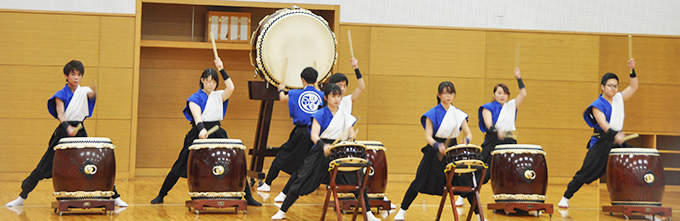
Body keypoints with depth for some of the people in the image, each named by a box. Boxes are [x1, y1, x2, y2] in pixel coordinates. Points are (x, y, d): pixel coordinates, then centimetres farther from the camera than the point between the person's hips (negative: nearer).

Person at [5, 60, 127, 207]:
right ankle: (22, 197, 6)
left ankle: (115, 197, 9)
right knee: (43, 166, -2)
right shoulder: (61, 95, -1)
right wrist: (68, 128, -34)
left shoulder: (84, 91, 6)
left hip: (80, 131, 2)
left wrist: (94, 92, -44)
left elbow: (92, 95, -19)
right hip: (63, 132, -2)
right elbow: (60, 114, -14)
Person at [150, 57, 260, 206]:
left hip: (217, 134, 3)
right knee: (180, 167, -2)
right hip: (198, 134, -3)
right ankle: (161, 195, 10)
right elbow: (197, 115, -18)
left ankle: (248, 197, 2)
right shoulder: (195, 98, -1)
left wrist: (222, 70, -8)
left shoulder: (219, 96, 11)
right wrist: (201, 129, -37)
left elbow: (231, 88, -9)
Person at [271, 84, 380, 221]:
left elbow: (352, 137, 9)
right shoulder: (320, 114, -5)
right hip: (321, 153, -3)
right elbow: (314, 135, -16)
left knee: (357, 183, -4)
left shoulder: (346, 116, 8)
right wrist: (323, 145, -36)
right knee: (301, 182, -3)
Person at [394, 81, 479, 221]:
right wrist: (437, 146, -33)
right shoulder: (433, 114, -6)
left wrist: (466, 140, -22)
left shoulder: (459, 114, 4)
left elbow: (469, 134, 3)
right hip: (434, 153, -3)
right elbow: (428, 136, -12)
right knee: (420, 181, 0)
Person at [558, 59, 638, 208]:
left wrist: (632, 70, 0)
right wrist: (615, 134, -39)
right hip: (601, 142, -6)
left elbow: (633, 87, 14)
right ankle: (565, 198, 1)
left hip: (617, 141, 6)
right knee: (586, 172, -7)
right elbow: (603, 124, -23)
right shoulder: (597, 105, -9)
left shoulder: (619, 98, 11)